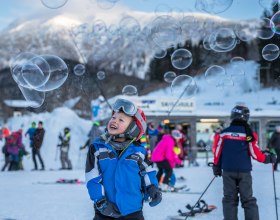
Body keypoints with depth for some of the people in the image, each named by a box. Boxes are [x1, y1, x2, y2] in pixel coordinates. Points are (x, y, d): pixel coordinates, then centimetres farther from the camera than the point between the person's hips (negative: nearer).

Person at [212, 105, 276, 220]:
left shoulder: (224, 133, -2)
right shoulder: (249, 134, -7)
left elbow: (217, 151, 2)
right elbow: (255, 154, -6)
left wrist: (216, 167, 16)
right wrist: (268, 158, 11)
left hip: (228, 171, 1)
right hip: (244, 172, -1)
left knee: (229, 199, 8)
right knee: (248, 200, 5)